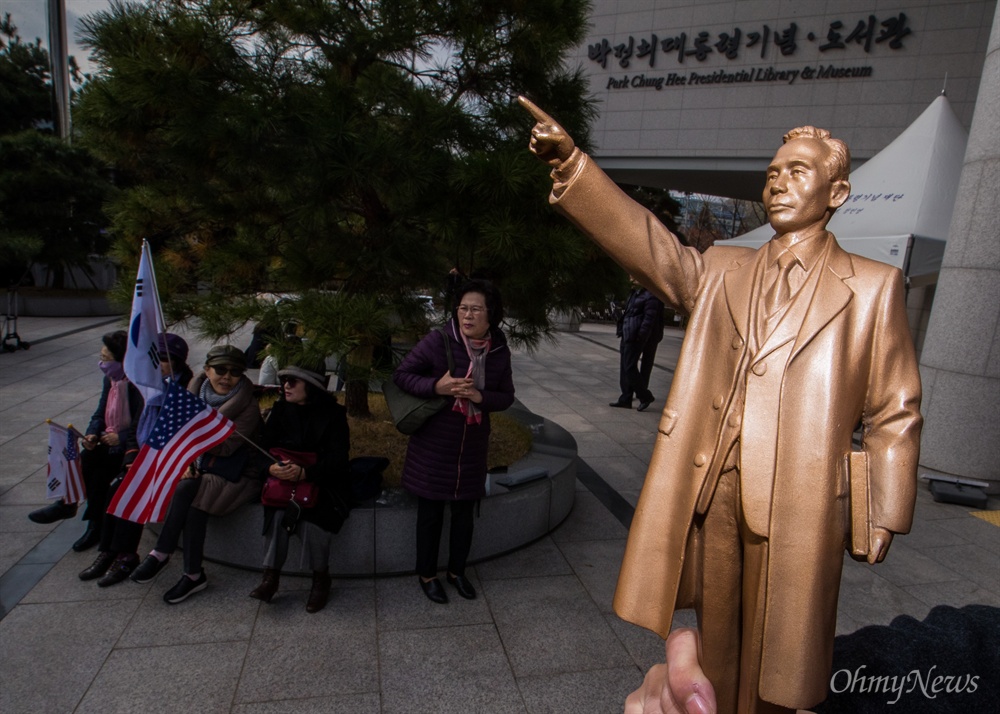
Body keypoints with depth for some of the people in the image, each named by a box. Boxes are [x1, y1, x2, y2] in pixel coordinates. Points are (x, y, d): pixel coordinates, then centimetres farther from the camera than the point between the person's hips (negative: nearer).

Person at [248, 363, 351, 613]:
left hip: (322, 482, -3)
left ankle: (321, 577, -2)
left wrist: (305, 473, -31)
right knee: (277, 514, -25)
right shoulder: (281, 409, 5)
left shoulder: (332, 413, -8)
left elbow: (338, 459, -14)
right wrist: (271, 467, -21)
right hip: (283, 480, 3)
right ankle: (270, 576, -10)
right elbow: (264, 446, 3)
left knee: (311, 519, -26)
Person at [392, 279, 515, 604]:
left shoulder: (499, 351, -3)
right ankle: (427, 574, 33)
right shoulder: (438, 341, -16)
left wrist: (480, 396, -17)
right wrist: (436, 386, -26)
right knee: (430, 513, 11)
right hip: (433, 443, -3)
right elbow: (401, 374, -10)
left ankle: (457, 570, 40)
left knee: (464, 511, 18)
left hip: (472, 446, 4)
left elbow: (506, 396, 4)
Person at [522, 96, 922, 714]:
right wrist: (572, 163, -21)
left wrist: (883, 519, 1)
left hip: (799, 503, -2)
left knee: (776, 649, 14)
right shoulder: (720, 273, 7)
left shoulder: (873, 287, 0)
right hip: (714, 491, 3)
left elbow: (894, 414, 1)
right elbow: (650, 246, -9)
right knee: (719, 636, 18)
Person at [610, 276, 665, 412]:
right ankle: (625, 399, 17)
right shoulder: (635, 293, 17)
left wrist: (640, 337, -22)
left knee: (629, 367, -8)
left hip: (635, 338, -10)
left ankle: (645, 396, 5)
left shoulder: (651, 296, -13)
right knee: (625, 368, 11)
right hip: (628, 337, 10)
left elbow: (649, 319, -18)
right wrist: (621, 332, 17)